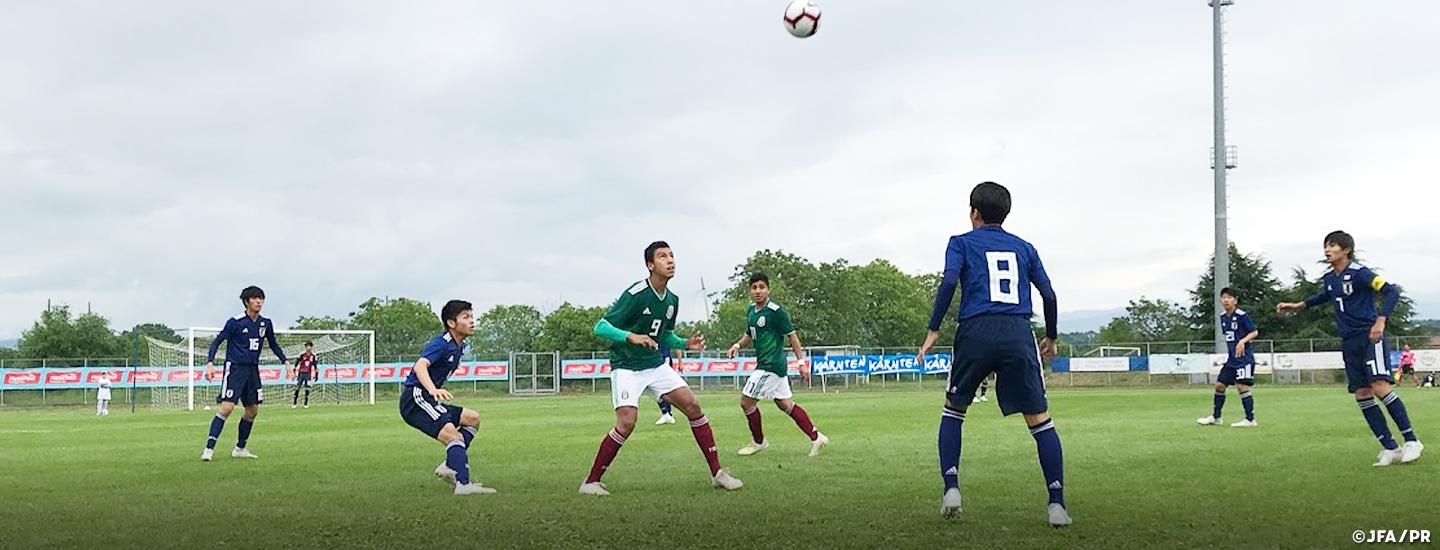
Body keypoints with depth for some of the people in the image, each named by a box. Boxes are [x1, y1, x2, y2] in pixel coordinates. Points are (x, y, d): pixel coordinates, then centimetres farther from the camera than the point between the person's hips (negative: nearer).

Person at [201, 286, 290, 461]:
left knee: (252, 410, 8)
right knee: (227, 407, -17)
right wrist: (210, 362, -19)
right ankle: (209, 448, -15)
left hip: (252, 370, 6)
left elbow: (273, 344, 22)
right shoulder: (235, 322, -11)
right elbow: (217, 341, -7)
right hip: (234, 368, -6)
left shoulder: (266, 324, 6)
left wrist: (285, 361, 13)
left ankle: (240, 449, 23)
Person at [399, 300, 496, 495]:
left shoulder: (459, 347, 14)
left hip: (428, 399, 10)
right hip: (415, 398, -10)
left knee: (473, 418, 11)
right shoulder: (441, 343, -15)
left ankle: (450, 467, 1)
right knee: (453, 435, -25)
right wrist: (434, 390, -50)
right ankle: (463, 484, -33)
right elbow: (420, 366, -33)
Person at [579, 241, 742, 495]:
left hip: (656, 364, 7)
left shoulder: (672, 300, 4)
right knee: (626, 423, -20)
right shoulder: (635, 294, -19)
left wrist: (686, 343, 1)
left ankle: (717, 472, 5)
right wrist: (631, 336, -36)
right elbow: (600, 327, -21)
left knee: (693, 406, -4)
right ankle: (591, 482, -5)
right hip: (626, 367, -7)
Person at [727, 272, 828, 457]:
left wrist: (802, 362, -14)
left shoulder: (776, 311, -14)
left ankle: (758, 442, 13)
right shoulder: (751, 312, 10)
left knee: (746, 401, -4)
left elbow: (792, 336, -12)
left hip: (772, 365, -9)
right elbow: (749, 335, 25)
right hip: (765, 364, 9)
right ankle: (816, 437, 17)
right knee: (785, 404, 12)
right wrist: (738, 345, 6)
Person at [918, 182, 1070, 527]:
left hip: (976, 332, -1)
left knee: (953, 410, 18)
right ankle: (1057, 504, -6)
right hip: (1019, 334, 1)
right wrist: (1051, 337, 29)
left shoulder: (962, 243, 13)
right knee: (1040, 419, 2)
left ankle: (951, 489, 7)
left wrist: (933, 331, -4)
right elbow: (1048, 294, 16)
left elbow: (949, 281, -4)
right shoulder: (1024, 248, 21)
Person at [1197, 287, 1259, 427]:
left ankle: (1250, 420, -3)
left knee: (1241, 386, -11)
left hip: (1244, 358, -8)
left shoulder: (1242, 316, -12)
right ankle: (1215, 417, 21)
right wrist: (1231, 350, 14)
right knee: (1219, 385, 9)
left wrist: (1243, 341, -23)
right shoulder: (1223, 317, 10)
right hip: (1231, 359, 8)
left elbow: (1255, 332, -10)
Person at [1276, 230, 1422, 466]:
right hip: (1349, 343, 8)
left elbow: (1392, 292, -20)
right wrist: (1297, 305, 31)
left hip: (1370, 337, -8)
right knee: (1362, 395, 2)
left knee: (1380, 387, -21)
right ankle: (1390, 448, 6)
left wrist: (1380, 321, -30)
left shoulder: (1359, 273, -14)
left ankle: (1412, 441, -12)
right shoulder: (1328, 277, 9)